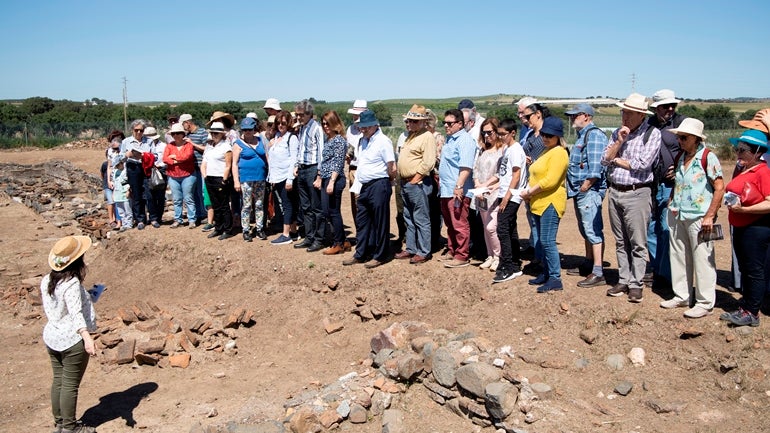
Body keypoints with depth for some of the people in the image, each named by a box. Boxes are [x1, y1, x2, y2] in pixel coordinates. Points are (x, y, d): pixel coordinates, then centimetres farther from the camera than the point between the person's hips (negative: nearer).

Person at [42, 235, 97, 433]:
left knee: (58, 380, 17)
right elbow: (76, 314, -32)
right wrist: (87, 337, -41)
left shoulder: (46, 281, 2)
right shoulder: (72, 284, -22)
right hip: (72, 340, -8)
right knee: (70, 384, 3)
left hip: (51, 337, 8)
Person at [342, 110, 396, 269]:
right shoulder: (363, 141, 13)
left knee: (379, 223, 3)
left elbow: (392, 169, -15)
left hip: (379, 186, -9)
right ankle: (360, 254, 26)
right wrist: (358, 186, 16)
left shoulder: (383, 141, -13)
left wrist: (387, 182, 1)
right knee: (361, 221, 15)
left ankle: (379, 256, 13)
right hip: (364, 187, 9)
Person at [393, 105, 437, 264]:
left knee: (421, 220, -3)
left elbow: (428, 163, -21)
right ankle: (411, 249, 25)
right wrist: (402, 179, 13)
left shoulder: (427, 137, -12)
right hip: (405, 183, 10)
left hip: (418, 184, -10)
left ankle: (423, 252, 4)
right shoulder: (410, 136, 17)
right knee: (409, 219, 16)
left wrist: (414, 180, -16)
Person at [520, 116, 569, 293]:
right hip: (539, 203, 10)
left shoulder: (559, 153, -12)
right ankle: (546, 273, 24)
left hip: (551, 202, -10)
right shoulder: (546, 152, 20)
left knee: (547, 241, -11)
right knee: (541, 241, 14)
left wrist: (531, 191, -14)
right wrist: (529, 191, 5)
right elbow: (537, 176, 23)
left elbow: (550, 180, -21)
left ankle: (555, 279, -6)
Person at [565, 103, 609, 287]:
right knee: (586, 231, 18)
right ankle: (589, 264, 30)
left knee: (593, 231, -10)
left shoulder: (594, 135, -13)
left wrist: (585, 186, -19)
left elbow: (595, 167, -22)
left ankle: (598, 273, -10)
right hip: (580, 191, 11)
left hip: (589, 191, -11)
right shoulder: (582, 135, 20)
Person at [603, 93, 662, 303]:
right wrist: (619, 141, -8)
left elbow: (642, 164, -15)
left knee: (637, 243, -3)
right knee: (621, 242, 11)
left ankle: (636, 284, 4)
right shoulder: (617, 133, 12)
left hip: (637, 193, -6)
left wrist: (616, 160, -2)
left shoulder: (652, 134, -5)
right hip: (614, 192, 6)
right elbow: (604, 160, 4)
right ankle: (623, 281, 19)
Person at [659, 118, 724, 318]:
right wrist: (671, 203, 10)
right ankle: (681, 296, 27)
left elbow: (719, 188, -12)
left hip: (698, 217, -7)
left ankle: (705, 303, 9)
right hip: (678, 217, 7)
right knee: (679, 258, 14)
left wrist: (710, 216, -15)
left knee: (702, 261, 0)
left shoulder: (707, 157, -9)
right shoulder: (679, 158, 11)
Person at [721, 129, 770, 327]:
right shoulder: (743, 171, 12)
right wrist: (732, 203, 8)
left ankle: (752, 312, 8)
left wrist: (744, 209, -26)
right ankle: (745, 308, 25)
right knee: (745, 270, 16)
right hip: (740, 227, 9)